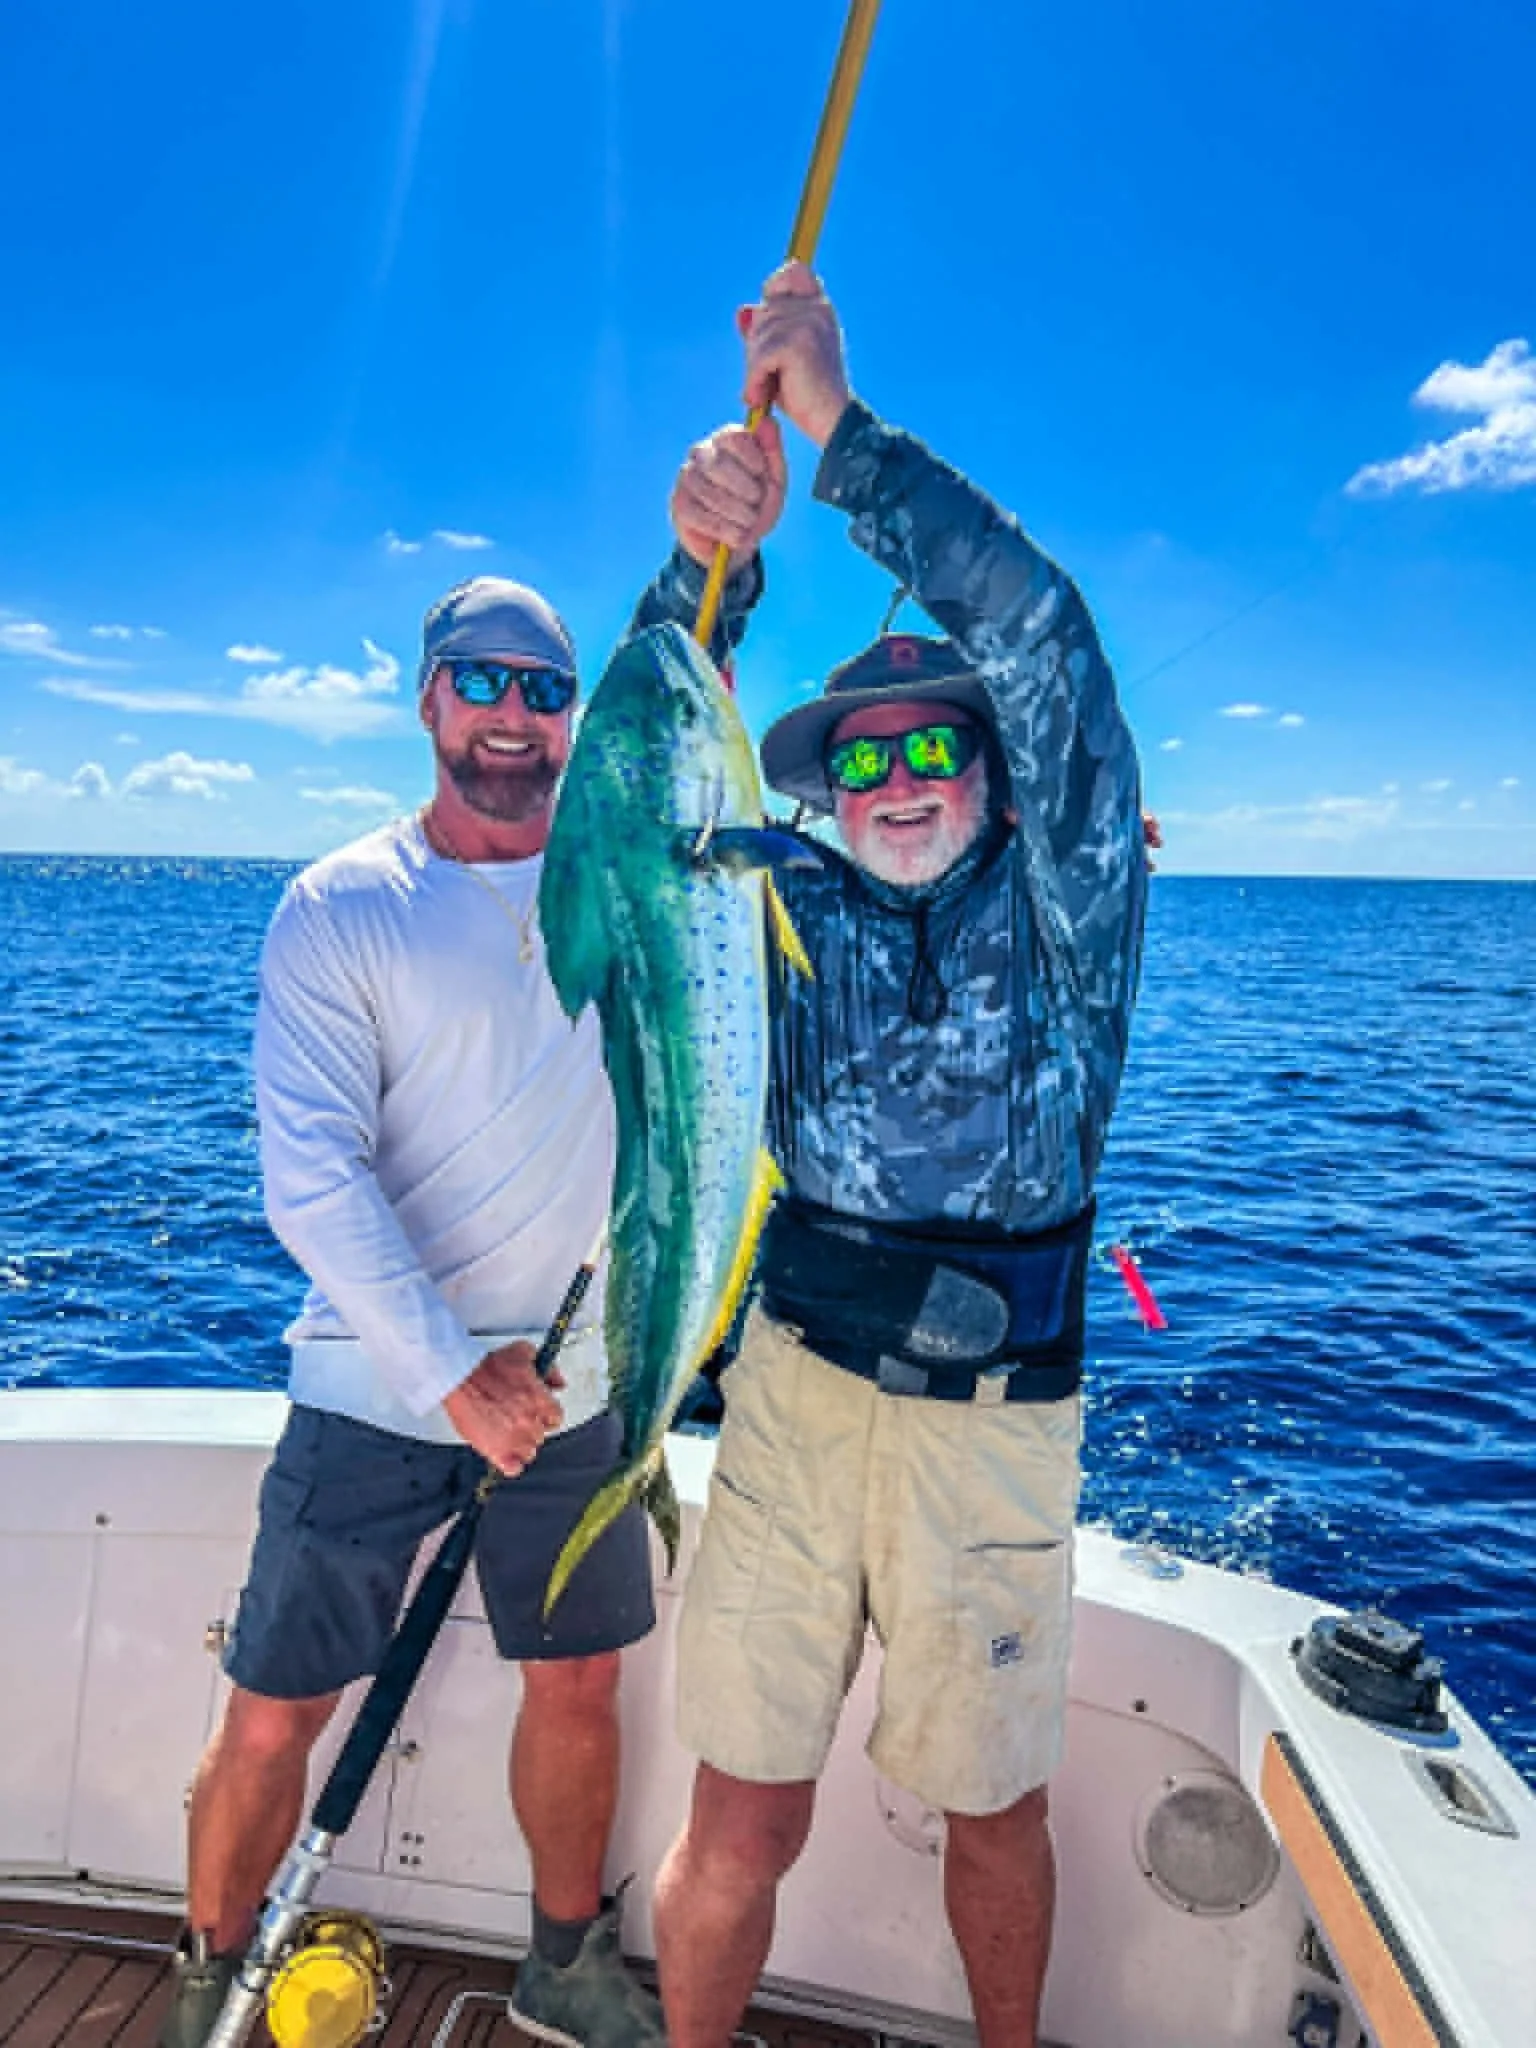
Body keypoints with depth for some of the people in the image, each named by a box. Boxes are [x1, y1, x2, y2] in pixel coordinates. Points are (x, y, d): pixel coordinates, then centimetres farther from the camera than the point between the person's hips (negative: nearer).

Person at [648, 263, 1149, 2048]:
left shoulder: (1063, 898, -1)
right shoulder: (801, 918, 5)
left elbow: (1039, 638, -13)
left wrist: (840, 426, -15)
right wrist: (704, 560, -21)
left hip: (992, 1421, -1)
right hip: (791, 1393, 2)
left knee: (992, 1811, 18)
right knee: (741, 1828, 8)